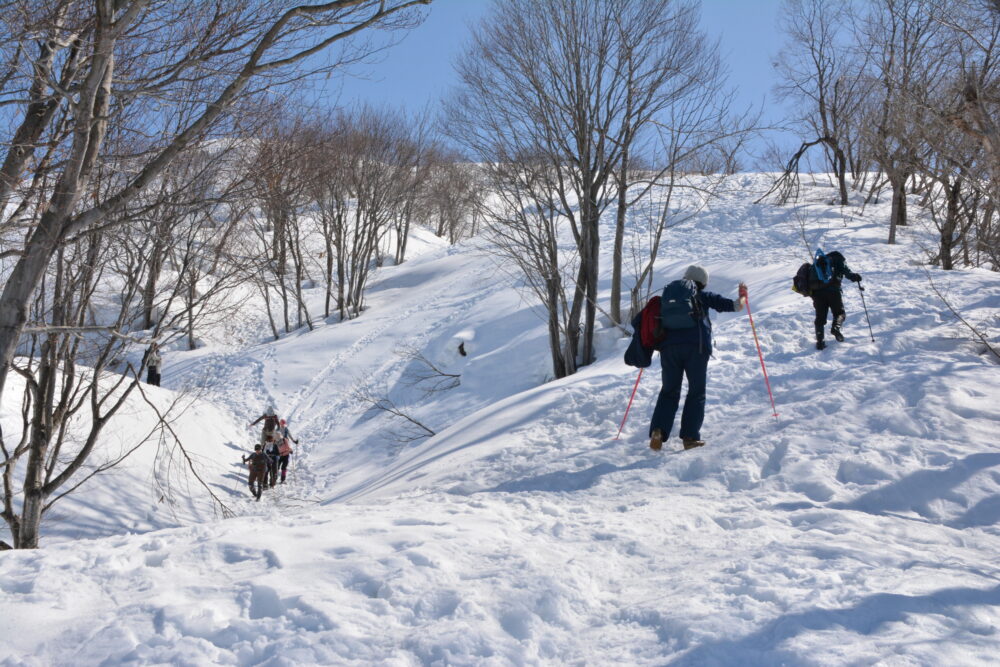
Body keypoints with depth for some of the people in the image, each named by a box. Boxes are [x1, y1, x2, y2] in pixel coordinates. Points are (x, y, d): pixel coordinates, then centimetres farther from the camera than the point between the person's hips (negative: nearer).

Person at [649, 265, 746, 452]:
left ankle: (658, 430, -6)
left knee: (669, 391, 12)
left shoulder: (668, 293, 20)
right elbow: (735, 306, 9)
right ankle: (690, 436, 2)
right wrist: (742, 296, 29)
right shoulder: (703, 296, 11)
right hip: (695, 347, -3)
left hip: (669, 347, 3)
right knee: (696, 392, 8)